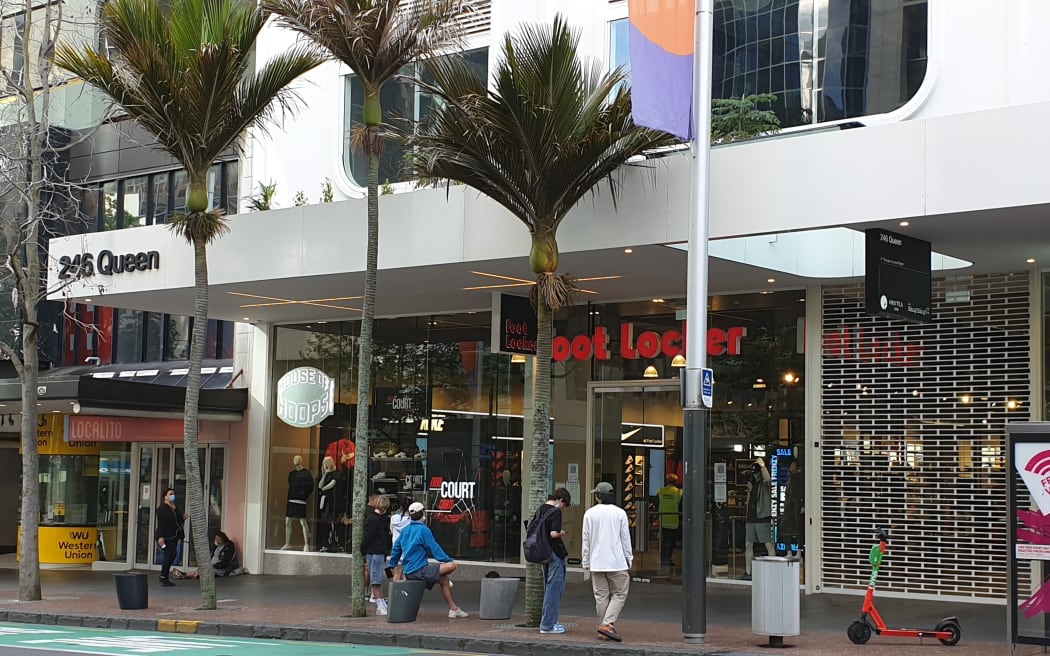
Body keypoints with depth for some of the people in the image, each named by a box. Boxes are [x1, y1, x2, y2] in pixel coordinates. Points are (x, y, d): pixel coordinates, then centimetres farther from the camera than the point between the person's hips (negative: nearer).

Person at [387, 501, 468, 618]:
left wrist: (391, 566, 35)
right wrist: (448, 560, -4)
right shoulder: (423, 530, -11)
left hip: (408, 572, 10)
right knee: (451, 566, -15)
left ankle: (453, 609, 17)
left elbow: (396, 549, 22)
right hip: (420, 571, -10)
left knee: (444, 579, 20)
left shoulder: (404, 530, 13)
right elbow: (434, 548, -12)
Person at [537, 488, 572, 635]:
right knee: (555, 589, -2)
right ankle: (547, 625, -1)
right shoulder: (556, 512, -15)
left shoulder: (540, 510, 9)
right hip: (555, 554, -8)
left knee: (549, 588, 17)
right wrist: (562, 533, -4)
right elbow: (554, 533, -23)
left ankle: (550, 621, 23)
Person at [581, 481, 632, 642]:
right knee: (619, 594, 3)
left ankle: (608, 629, 10)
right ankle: (607, 624, -11)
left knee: (601, 596, 9)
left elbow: (586, 540, 5)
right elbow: (625, 539, 0)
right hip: (616, 562, -3)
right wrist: (629, 559, 10)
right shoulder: (619, 513, -2)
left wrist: (586, 562, 12)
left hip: (596, 563, 3)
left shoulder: (589, 513, 2)